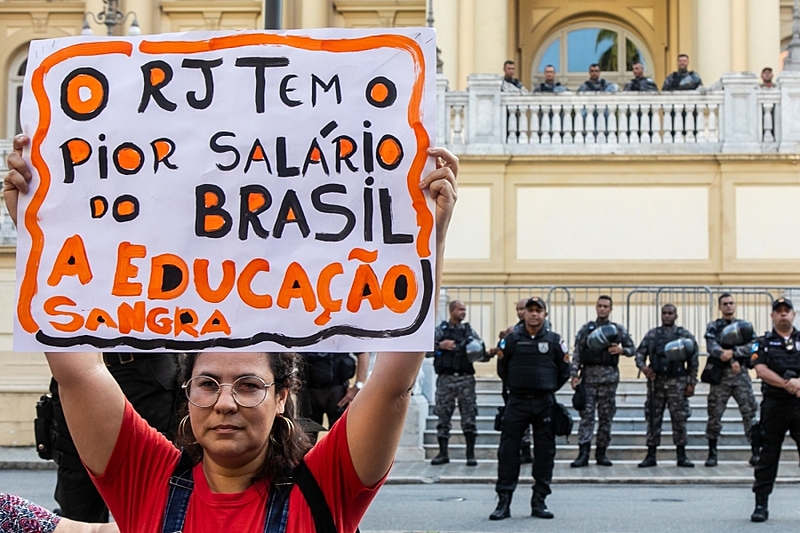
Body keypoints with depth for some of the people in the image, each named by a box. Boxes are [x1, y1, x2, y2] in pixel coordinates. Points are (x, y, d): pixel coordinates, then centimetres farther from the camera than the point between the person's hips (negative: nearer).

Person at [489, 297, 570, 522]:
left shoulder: (554, 341, 4)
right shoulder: (512, 339, 4)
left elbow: (564, 372, 12)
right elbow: (502, 369, 13)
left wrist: (548, 389, 8)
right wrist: (514, 386, 8)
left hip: (545, 404, 1)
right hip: (517, 402, 0)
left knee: (544, 452, 4)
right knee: (508, 451, -3)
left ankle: (539, 501, 12)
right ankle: (503, 501, 1)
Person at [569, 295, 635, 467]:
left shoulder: (618, 329, 10)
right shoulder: (586, 329, 8)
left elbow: (632, 348, 14)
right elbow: (577, 353, 5)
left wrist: (621, 350, -8)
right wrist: (574, 375, -4)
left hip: (609, 376, 1)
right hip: (589, 375, -1)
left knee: (606, 415, 4)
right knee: (586, 414, -6)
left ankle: (601, 452, 11)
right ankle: (583, 453, -9)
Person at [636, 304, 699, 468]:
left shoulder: (685, 336, 6)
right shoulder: (652, 335, 10)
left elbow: (693, 361, 5)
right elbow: (640, 353, 8)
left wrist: (691, 383, -1)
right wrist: (643, 366, -13)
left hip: (677, 382, -1)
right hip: (656, 381, 1)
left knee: (679, 419, 1)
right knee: (653, 418, 3)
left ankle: (682, 456, 9)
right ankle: (651, 456, 8)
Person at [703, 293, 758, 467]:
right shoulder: (713, 327, 8)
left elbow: (750, 347, -4)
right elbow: (712, 348, -9)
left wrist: (732, 352, -18)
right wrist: (731, 360, -21)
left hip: (741, 375, 1)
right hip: (720, 375, -1)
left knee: (749, 413, -3)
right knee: (715, 415, 0)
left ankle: (756, 453, 2)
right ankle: (712, 454, 7)